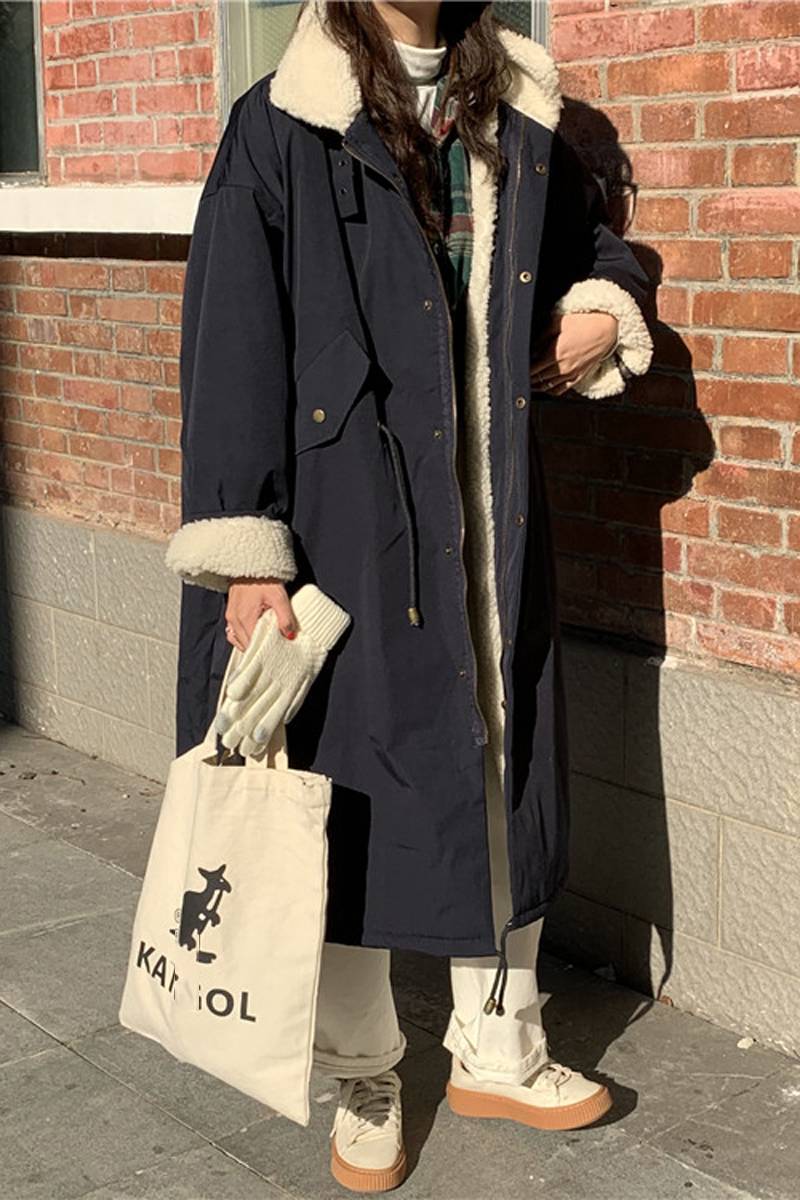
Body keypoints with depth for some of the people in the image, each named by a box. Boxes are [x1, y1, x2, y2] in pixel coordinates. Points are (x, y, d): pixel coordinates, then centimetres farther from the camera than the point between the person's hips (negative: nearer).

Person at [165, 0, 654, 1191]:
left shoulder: (519, 111, 7)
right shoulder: (281, 129, -7)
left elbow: (595, 244, 26)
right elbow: (234, 351, -11)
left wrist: (601, 314, 2)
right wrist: (248, 558, -17)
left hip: (489, 524, 5)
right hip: (348, 530, -4)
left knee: (500, 773, 12)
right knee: (353, 792, 5)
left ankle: (497, 1051, 32)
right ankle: (365, 1080, 25)